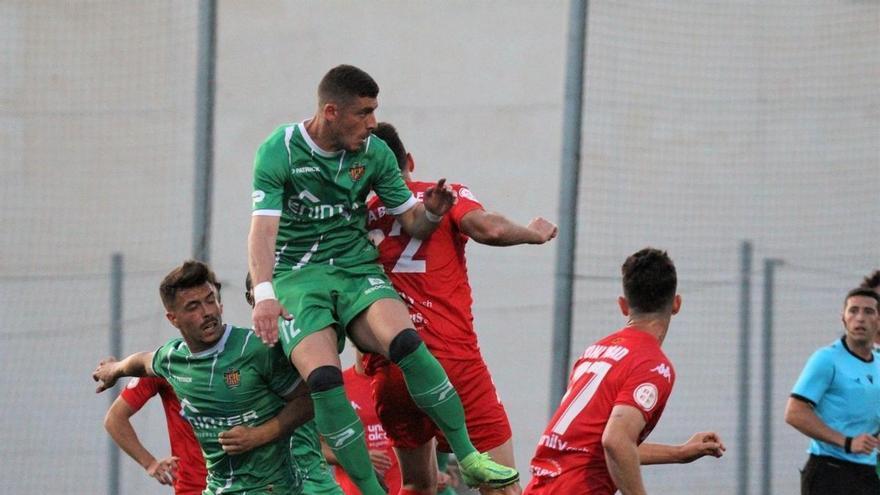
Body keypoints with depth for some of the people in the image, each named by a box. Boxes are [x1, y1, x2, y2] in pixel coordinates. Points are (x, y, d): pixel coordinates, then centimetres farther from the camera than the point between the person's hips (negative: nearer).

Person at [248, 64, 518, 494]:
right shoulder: (278, 152, -9)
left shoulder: (373, 152, 3)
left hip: (356, 268, 2)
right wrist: (263, 294, -34)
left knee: (404, 340, -29)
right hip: (297, 276, -2)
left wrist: (431, 213, -15)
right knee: (323, 377, -29)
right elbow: (263, 228, -18)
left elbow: (412, 223, 10)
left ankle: (467, 456, -21)